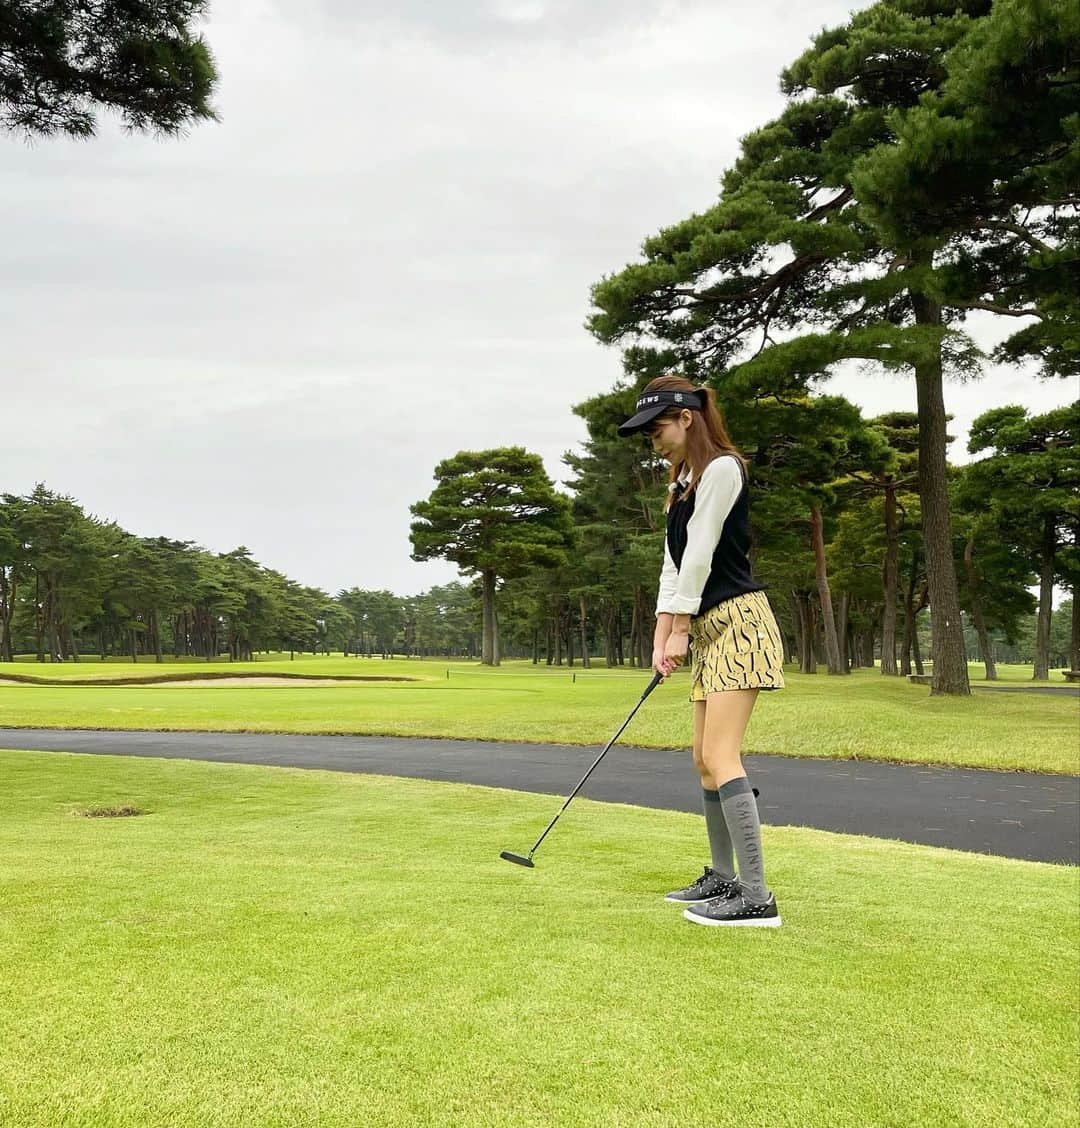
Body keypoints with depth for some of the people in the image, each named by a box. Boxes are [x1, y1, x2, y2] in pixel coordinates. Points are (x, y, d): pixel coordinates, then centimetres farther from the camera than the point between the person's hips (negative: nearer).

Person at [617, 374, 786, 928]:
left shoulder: (721, 468, -10)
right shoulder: (682, 484, 19)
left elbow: (699, 554, -12)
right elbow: (673, 565, 14)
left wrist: (680, 631, -8)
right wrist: (662, 638, 7)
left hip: (738, 622, -10)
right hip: (708, 630, 10)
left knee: (720, 757, -16)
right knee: (705, 759, 12)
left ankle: (756, 898, -16)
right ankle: (723, 878, 23)